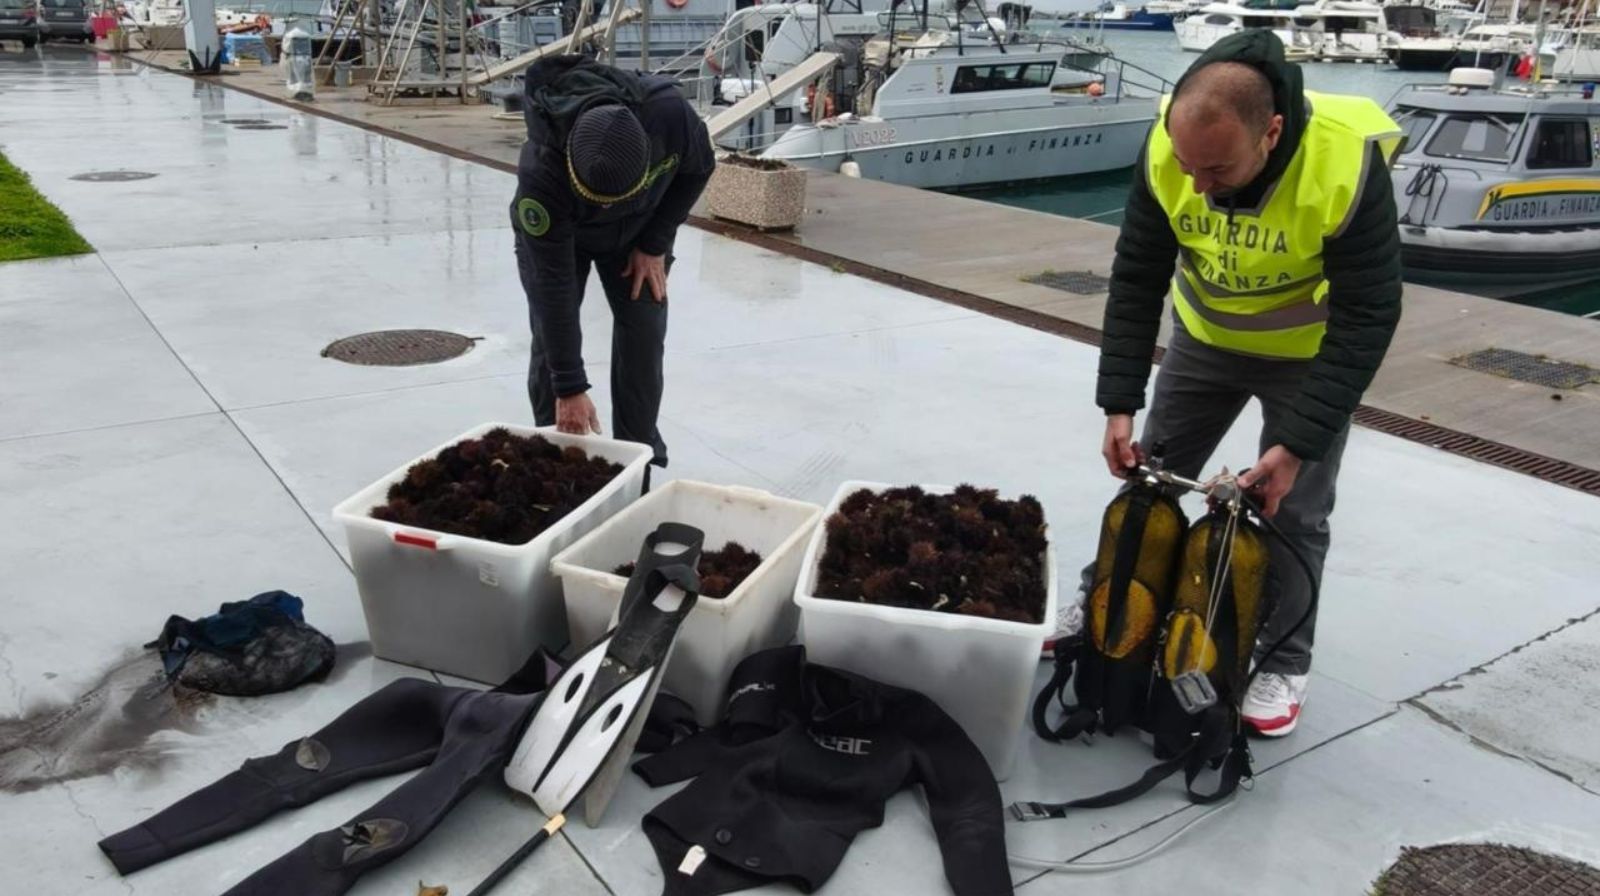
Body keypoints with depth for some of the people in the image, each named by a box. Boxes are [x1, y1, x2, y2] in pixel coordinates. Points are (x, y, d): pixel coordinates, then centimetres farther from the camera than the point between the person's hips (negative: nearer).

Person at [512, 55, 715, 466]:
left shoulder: (668, 111, -39)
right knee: (551, 339, -9)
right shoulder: (540, 172, -43)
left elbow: (698, 169, -14)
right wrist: (569, 389, -34)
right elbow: (553, 283, -37)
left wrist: (655, 243, -17)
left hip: (638, 232, 2)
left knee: (644, 336, -5)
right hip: (551, 235, -2)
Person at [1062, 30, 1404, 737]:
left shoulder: (1348, 165, -35)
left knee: (1291, 512, -1)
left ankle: (1283, 664, 19)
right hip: (1205, 336, 4)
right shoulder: (1165, 151, -25)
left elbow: (1367, 319, -27)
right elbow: (1136, 280, -14)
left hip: (1312, 353, -3)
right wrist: (1119, 403, -18)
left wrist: (1298, 443, -30)